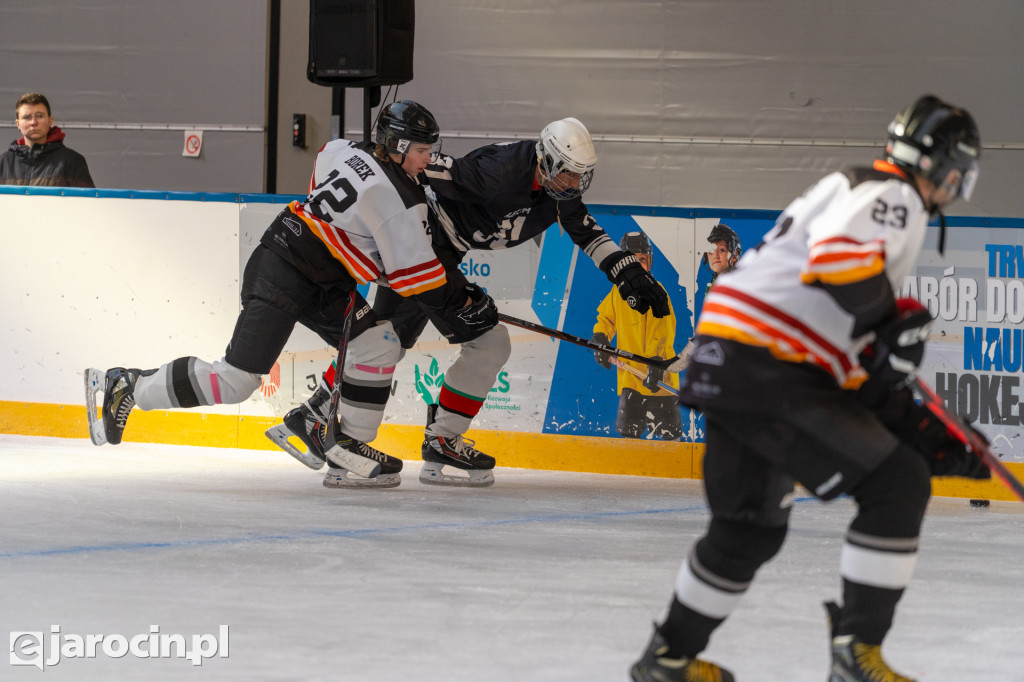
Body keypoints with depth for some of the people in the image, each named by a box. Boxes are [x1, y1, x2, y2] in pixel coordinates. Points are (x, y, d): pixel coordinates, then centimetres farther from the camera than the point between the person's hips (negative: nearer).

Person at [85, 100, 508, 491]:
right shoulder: (399, 200, -19)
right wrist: (462, 306, -4)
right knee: (235, 380, -7)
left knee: (379, 342, 2)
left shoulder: (348, 152, 5)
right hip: (280, 275, -10)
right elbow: (414, 276, -16)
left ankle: (348, 452, 3)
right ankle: (126, 385, 4)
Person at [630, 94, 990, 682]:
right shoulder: (894, 196, -4)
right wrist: (893, 321, -15)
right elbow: (837, 247, -28)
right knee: (897, 484, -9)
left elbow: (866, 379, 26)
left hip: (724, 366, 10)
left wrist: (935, 438, 21)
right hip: (765, 366, -10)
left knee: (753, 527, 26)